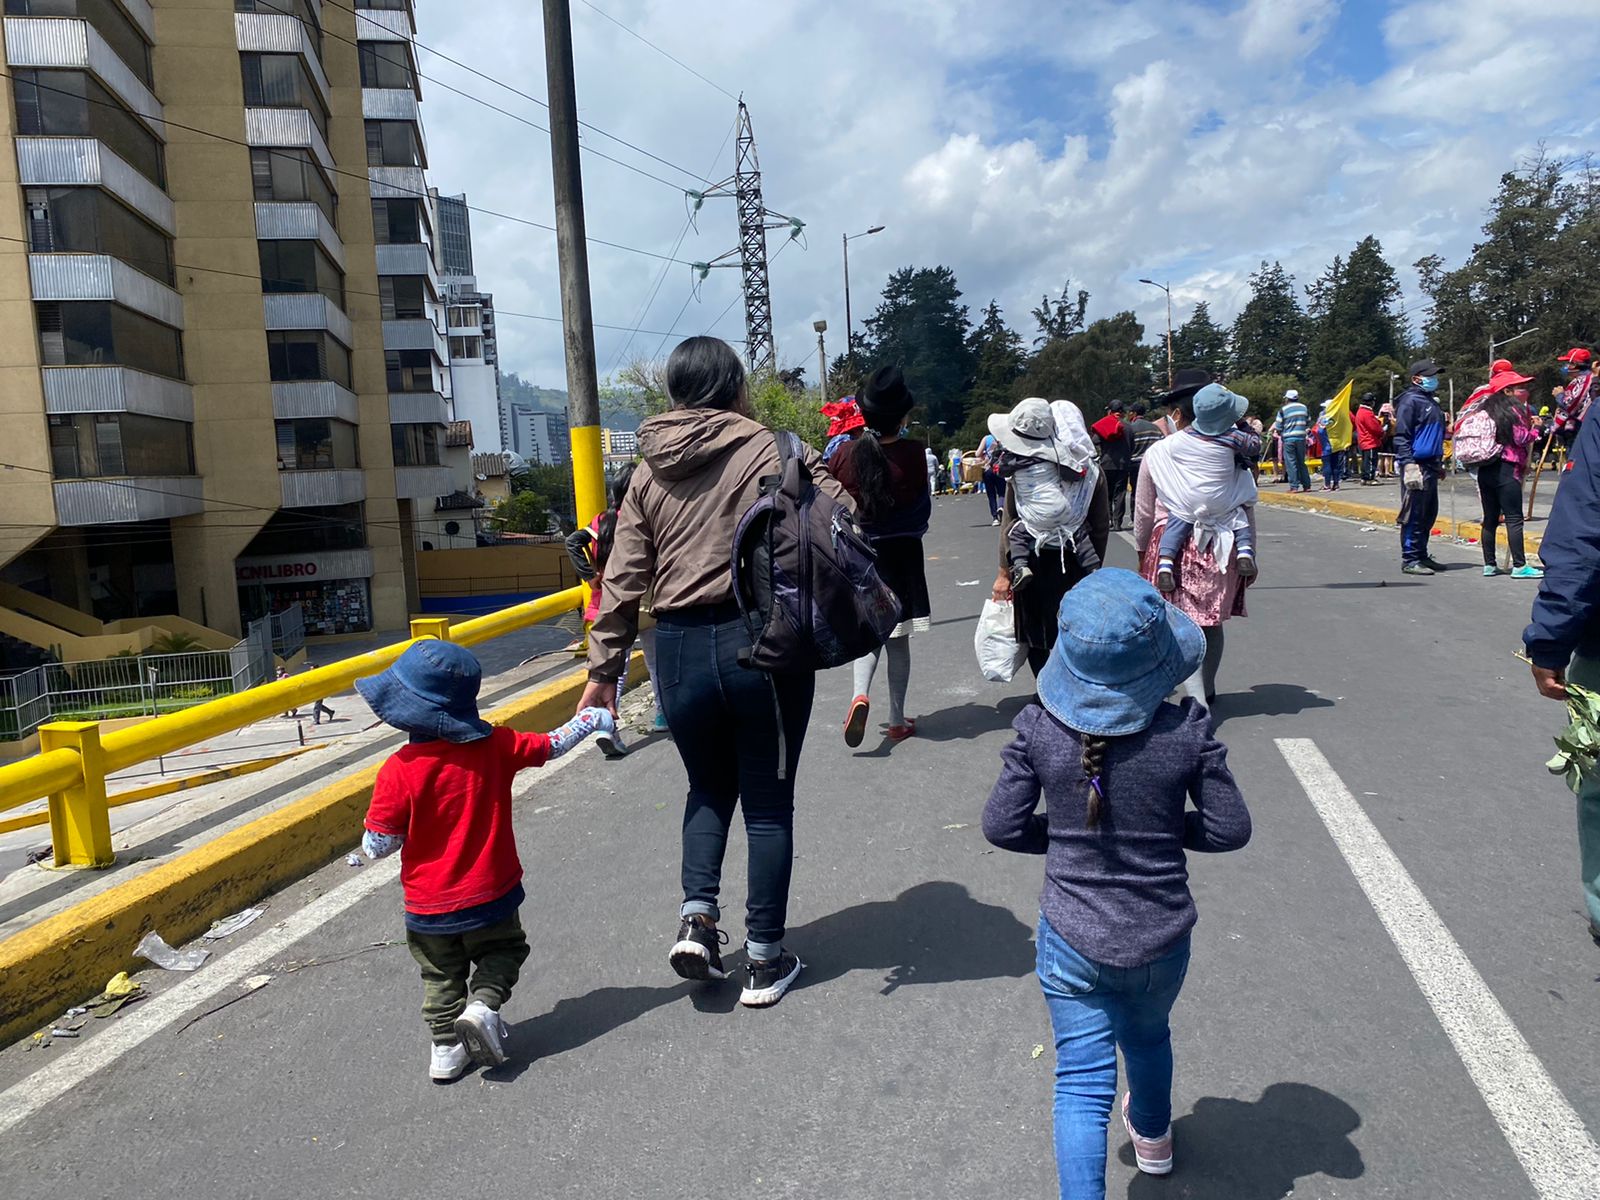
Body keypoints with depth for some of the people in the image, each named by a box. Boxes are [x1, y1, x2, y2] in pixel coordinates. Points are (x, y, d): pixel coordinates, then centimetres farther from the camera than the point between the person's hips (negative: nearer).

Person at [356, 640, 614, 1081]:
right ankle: (483, 1005, 1)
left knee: (441, 977, 20)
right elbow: (550, 745, 1)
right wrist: (591, 719, 18)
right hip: (491, 895, 1)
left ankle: (447, 1048, 23)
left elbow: (377, 846, -15)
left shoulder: (399, 770, -20)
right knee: (503, 949, 23)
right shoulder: (494, 746, -13)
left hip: (429, 908, 0)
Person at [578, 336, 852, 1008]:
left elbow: (623, 580, 5)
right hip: (763, 643, -3)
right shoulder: (769, 448, -4)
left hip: (679, 648, 3)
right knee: (768, 802, 11)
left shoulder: (649, 473, 7)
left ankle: (696, 916, 8)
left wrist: (604, 669, 9)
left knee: (708, 788, 25)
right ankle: (764, 961, 18)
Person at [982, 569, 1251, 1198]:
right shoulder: (1187, 730, -17)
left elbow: (1002, 825, -9)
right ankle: (1152, 1135, 59)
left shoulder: (1040, 729, -16)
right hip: (1161, 937, 3)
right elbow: (1230, 829, -9)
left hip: (1072, 940, -3)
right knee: (1148, 1038, 31)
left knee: (1082, 1082, 8)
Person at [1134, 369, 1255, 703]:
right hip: (1221, 547, 3)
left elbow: (1143, 512, 5)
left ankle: (1196, 701, -9)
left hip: (1171, 546, -2)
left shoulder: (1157, 453, -3)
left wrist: (1142, 551, 20)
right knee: (1213, 622, 19)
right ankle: (1207, 689, 36)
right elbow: (1246, 506, 3)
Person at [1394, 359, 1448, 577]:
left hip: (1431, 467, 9)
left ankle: (1422, 556, 21)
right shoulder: (1410, 401, -9)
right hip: (1417, 466, -9)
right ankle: (1410, 560, -2)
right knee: (1414, 515, -7)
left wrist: (1440, 463, 26)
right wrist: (1409, 465, -22)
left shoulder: (1432, 401, 20)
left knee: (1429, 514, 13)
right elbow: (1401, 437, -15)